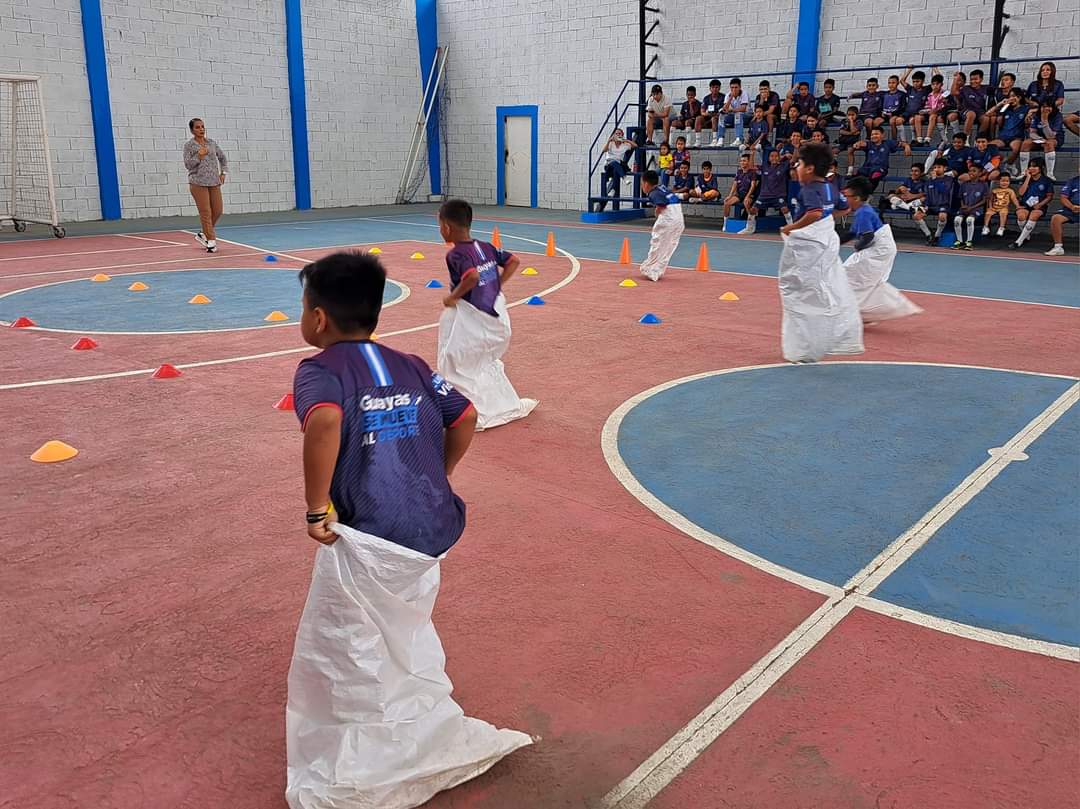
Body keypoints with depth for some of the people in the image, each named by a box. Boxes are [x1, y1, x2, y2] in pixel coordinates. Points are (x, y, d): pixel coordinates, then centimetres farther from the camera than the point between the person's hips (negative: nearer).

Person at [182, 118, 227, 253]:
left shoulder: (212, 143, 10)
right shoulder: (189, 145, -1)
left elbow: (222, 158, 22)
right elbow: (188, 165, -5)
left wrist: (223, 172, 11)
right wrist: (199, 156, -19)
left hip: (214, 182, 5)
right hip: (198, 182, -5)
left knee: (217, 211, 5)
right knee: (205, 212, -6)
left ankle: (204, 234, 26)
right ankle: (211, 241, 1)